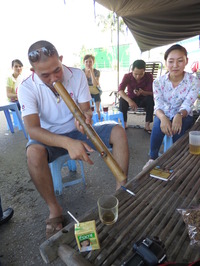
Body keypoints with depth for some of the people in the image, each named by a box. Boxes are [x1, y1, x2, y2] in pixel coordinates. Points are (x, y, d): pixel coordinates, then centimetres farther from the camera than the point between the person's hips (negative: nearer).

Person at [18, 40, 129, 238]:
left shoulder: (77, 75, -9)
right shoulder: (27, 88, -17)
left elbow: (85, 109, -8)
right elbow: (33, 130, -27)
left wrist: (86, 117, -35)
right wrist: (68, 143, -44)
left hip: (77, 131, 3)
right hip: (50, 137, -2)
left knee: (118, 132, -17)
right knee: (33, 153, -36)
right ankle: (54, 209, -13)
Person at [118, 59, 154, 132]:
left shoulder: (149, 76, -17)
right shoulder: (127, 76, -17)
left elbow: (151, 93, -19)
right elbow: (120, 90, -31)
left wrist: (142, 92, -42)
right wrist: (129, 101, -48)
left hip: (143, 99, 0)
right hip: (131, 99, 0)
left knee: (151, 99, -32)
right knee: (122, 100, -31)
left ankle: (147, 125, -24)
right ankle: (124, 123, -15)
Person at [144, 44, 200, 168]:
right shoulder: (159, 82, -9)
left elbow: (187, 105, -22)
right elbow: (158, 105, -20)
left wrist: (179, 116, -46)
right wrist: (163, 118, -43)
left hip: (184, 116, 0)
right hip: (164, 115, 1)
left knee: (178, 127, -34)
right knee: (158, 124, -33)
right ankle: (153, 158, -11)